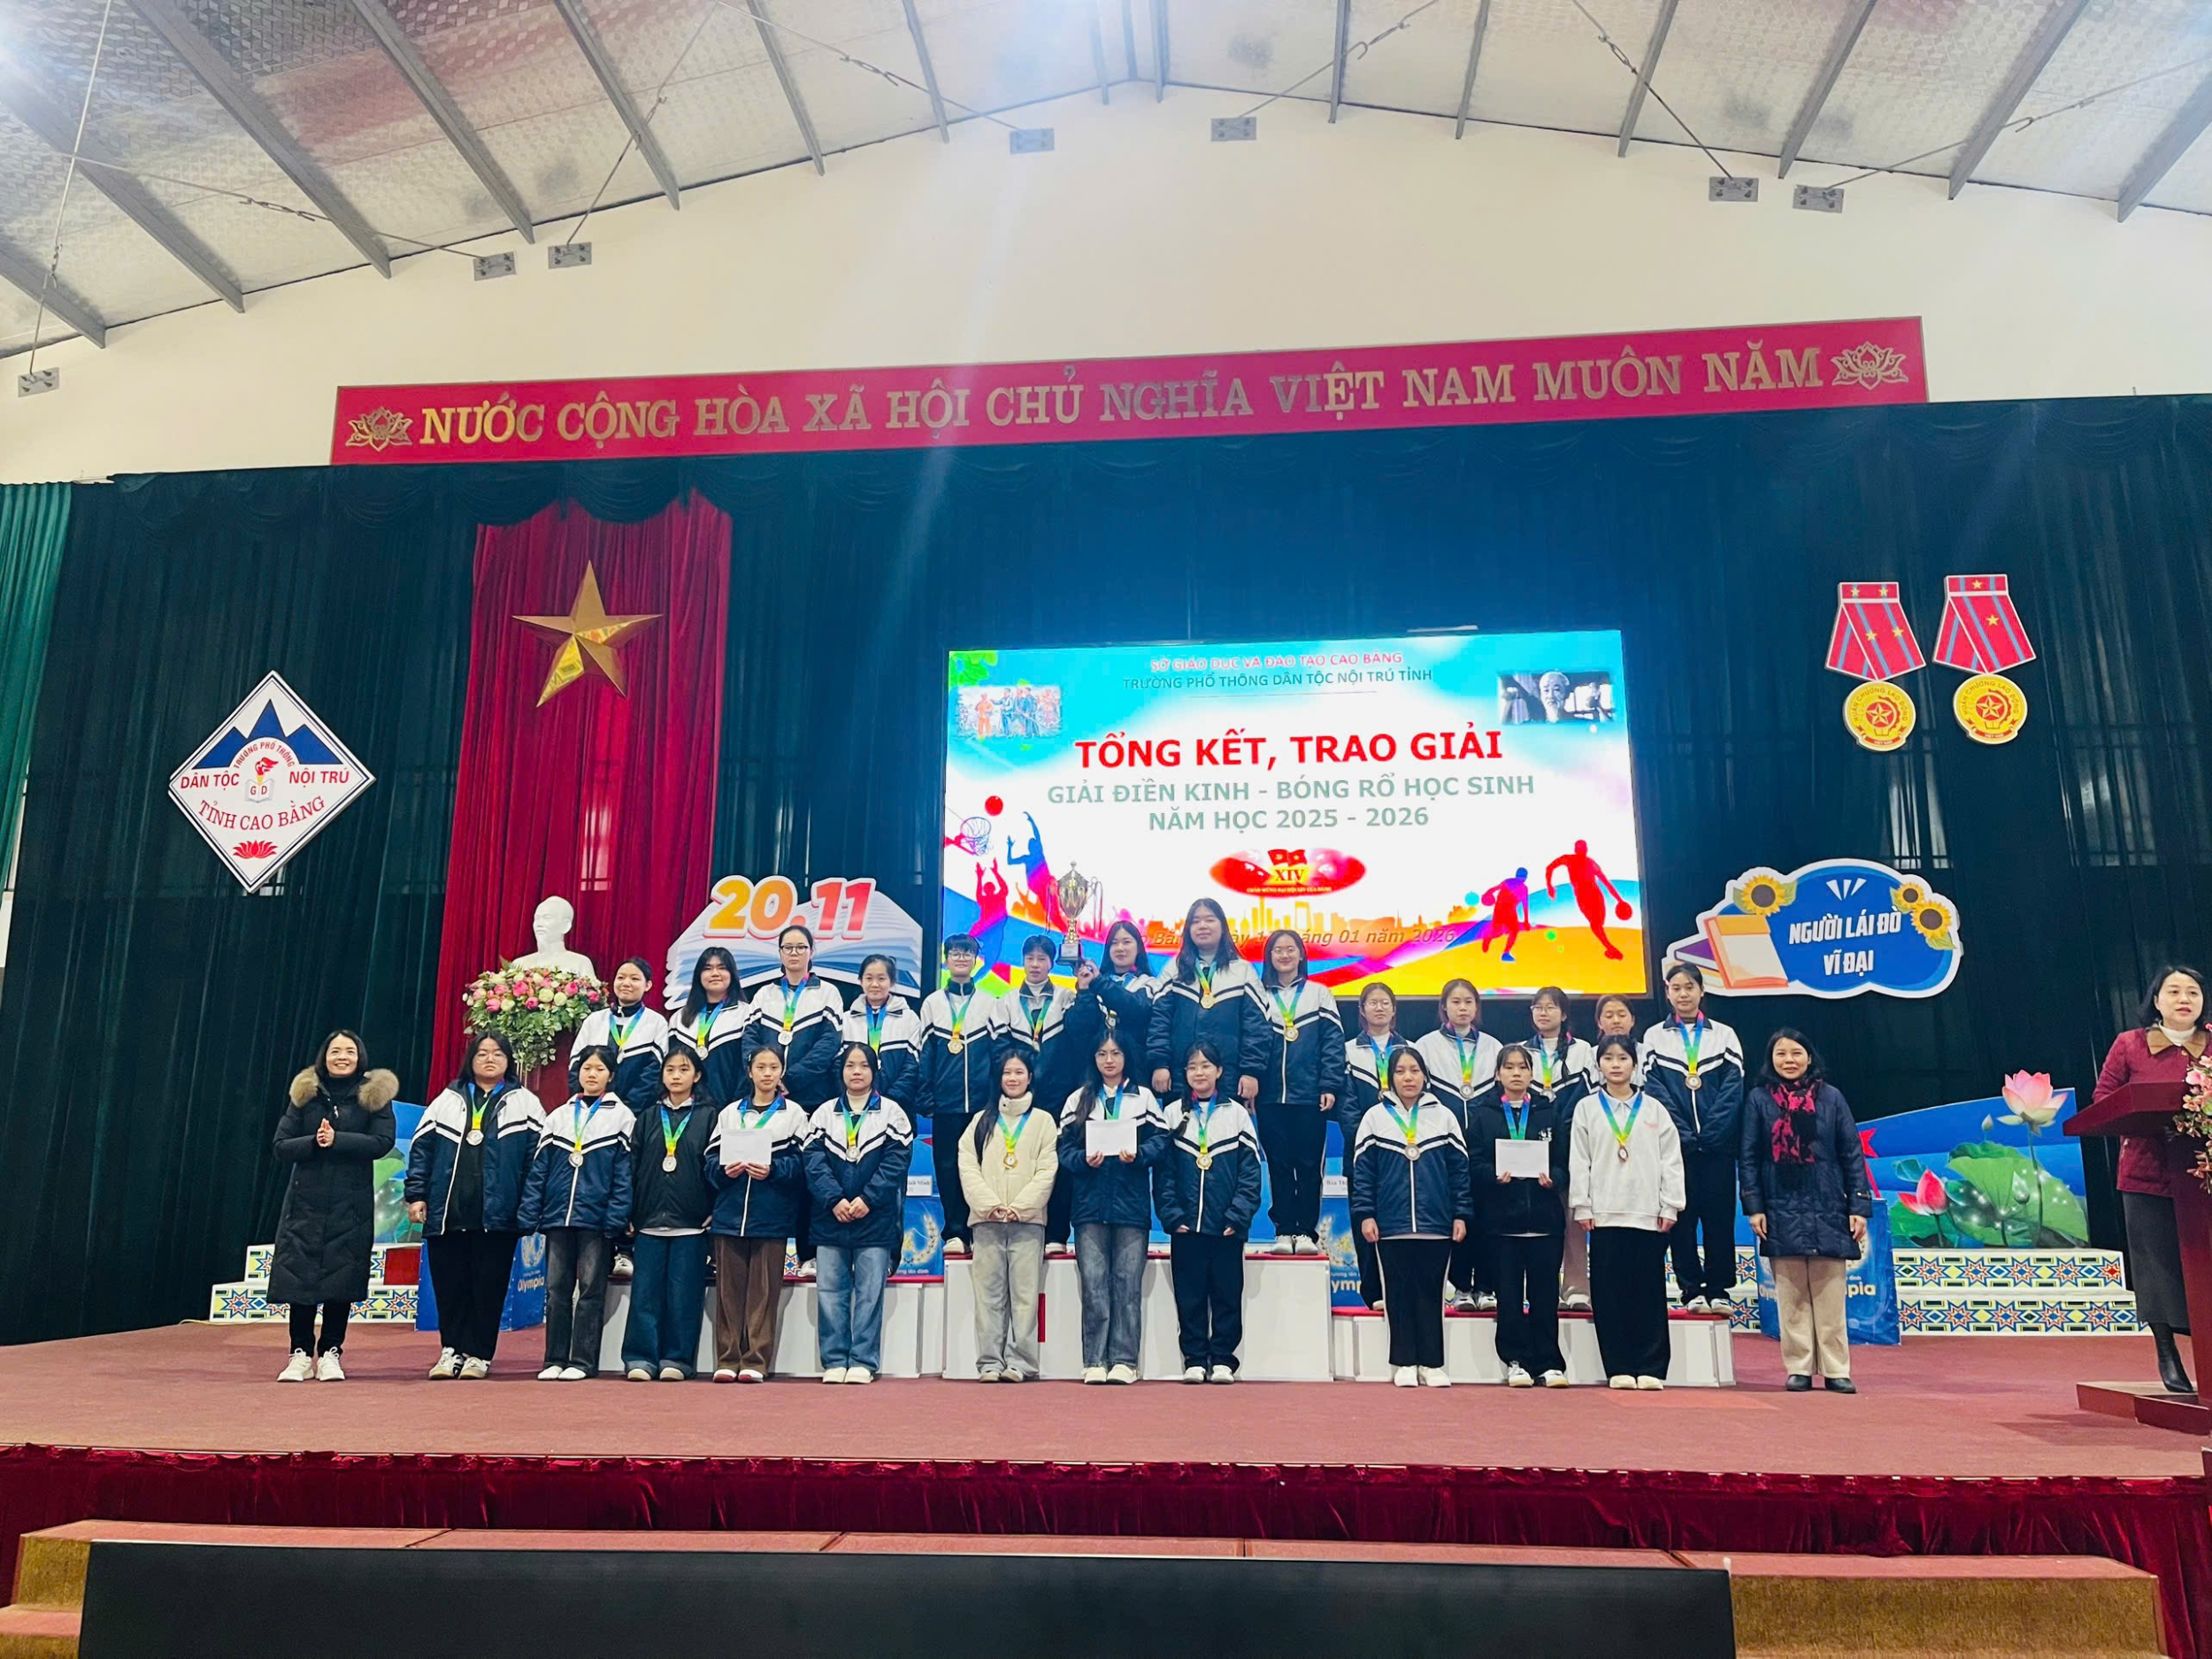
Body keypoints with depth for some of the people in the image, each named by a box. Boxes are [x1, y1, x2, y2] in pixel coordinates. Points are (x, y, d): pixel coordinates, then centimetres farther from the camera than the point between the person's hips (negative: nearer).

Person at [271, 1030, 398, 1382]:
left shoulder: (374, 1094, 2)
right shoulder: (304, 1094, 7)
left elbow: (382, 1142, -10)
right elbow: (281, 1147, 2)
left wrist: (337, 1140, -19)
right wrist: (313, 1142, -16)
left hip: (351, 1204, -1)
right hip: (306, 1201, 2)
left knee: (342, 1278, 0)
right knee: (299, 1275, 0)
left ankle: (330, 1354, 11)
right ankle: (301, 1355, 11)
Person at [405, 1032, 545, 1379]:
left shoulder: (524, 1104, 7)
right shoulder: (447, 1100, 14)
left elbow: (539, 1155, 2)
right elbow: (421, 1148, 10)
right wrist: (416, 1195, 2)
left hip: (497, 1216, -2)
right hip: (446, 1213, 2)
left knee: (488, 1286, 2)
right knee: (449, 1285, 5)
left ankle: (478, 1354, 12)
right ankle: (451, 1349, 17)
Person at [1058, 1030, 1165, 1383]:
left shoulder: (1144, 1097, 10)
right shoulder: (1078, 1100, 12)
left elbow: (1161, 1139, 3)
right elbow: (1064, 1148, 6)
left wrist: (1138, 1155, -14)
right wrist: (1084, 1160, -12)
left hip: (1131, 1204, -1)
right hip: (1089, 1205, 1)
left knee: (1128, 1283, -1)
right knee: (1093, 1283, -1)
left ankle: (1124, 1360, 3)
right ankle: (1095, 1361, 4)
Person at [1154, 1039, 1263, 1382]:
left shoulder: (1237, 1113, 5)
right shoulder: (1173, 1115, 7)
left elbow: (1251, 1172, 1)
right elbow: (1162, 1171, 3)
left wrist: (1238, 1216, -9)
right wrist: (1171, 1215, -7)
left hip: (1226, 1227, -1)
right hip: (1185, 1227, 1)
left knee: (1227, 1296, 4)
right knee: (1190, 1298, 4)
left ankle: (1223, 1360, 12)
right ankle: (1194, 1360, 12)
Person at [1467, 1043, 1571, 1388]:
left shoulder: (1551, 1110, 10)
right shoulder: (1481, 1112, 7)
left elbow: (1564, 1159, 4)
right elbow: (1473, 1163, 0)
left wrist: (1553, 1178, -15)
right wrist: (1494, 1176, -19)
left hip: (1544, 1215, 1)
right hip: (1501, 1216, -1)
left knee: (1545, 1293, 2)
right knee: (1509, 1293, 3)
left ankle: (1548, 1364, 9)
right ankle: (1516, 1362, 11)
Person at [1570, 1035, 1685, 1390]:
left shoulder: (1654, 1110, 8)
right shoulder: (1587, 1108, 7)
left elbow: (1671, 1160, 6)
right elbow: (1579, 1161, 4)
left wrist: (1670, 1207, -1)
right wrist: (1582, 1207, -2)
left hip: (1648, 1215, 0)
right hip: (1604, 1215, 0)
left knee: (1649, 1293, 1)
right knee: (1609, 1293, 0)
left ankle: (1651, 1368, 7)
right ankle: (1619, 1368, 7)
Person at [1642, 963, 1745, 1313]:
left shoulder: (1724, 1035, 9)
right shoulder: (1654, 1037, 7)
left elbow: (1733, 1088, 0)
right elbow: (1655, 1091, -1)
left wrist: (1711, 1133, -12)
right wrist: (1684, 1135, -11)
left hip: (1718, 1145, 0)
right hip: (1675, 1145, 0)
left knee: (1719, 1217, 3)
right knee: (1681, 1218, 2)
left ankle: (1719, 1290, 12)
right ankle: (1691, 1290, 10)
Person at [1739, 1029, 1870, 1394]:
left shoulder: (1831, 1097, 4)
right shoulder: (1758, 1100, 3)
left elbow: (1852, 1155, 5)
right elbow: (1747, 1157, 2)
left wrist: (1859, 1207, -1)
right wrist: (1754, 1207, -5)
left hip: (1827, 1212, 0)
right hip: (1782, 1214, 0)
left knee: (1830, 1297, 4)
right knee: (1791, 1298, 4)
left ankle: (1836, 1370, 11)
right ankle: (1799, 1369, 11)